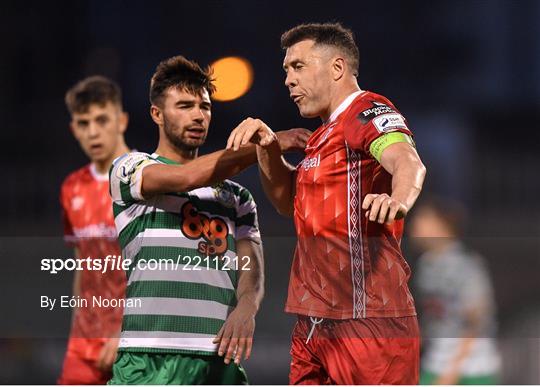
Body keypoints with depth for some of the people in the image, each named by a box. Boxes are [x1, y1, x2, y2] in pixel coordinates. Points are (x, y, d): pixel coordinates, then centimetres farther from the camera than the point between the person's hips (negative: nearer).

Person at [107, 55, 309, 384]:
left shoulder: (237, 197, 22)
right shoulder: (129, 169, 9)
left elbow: (251, 266, 7)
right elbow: (188, 177, -11)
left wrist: (246, 306, -18)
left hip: (221, 355, 5)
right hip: (152, 354, -4)